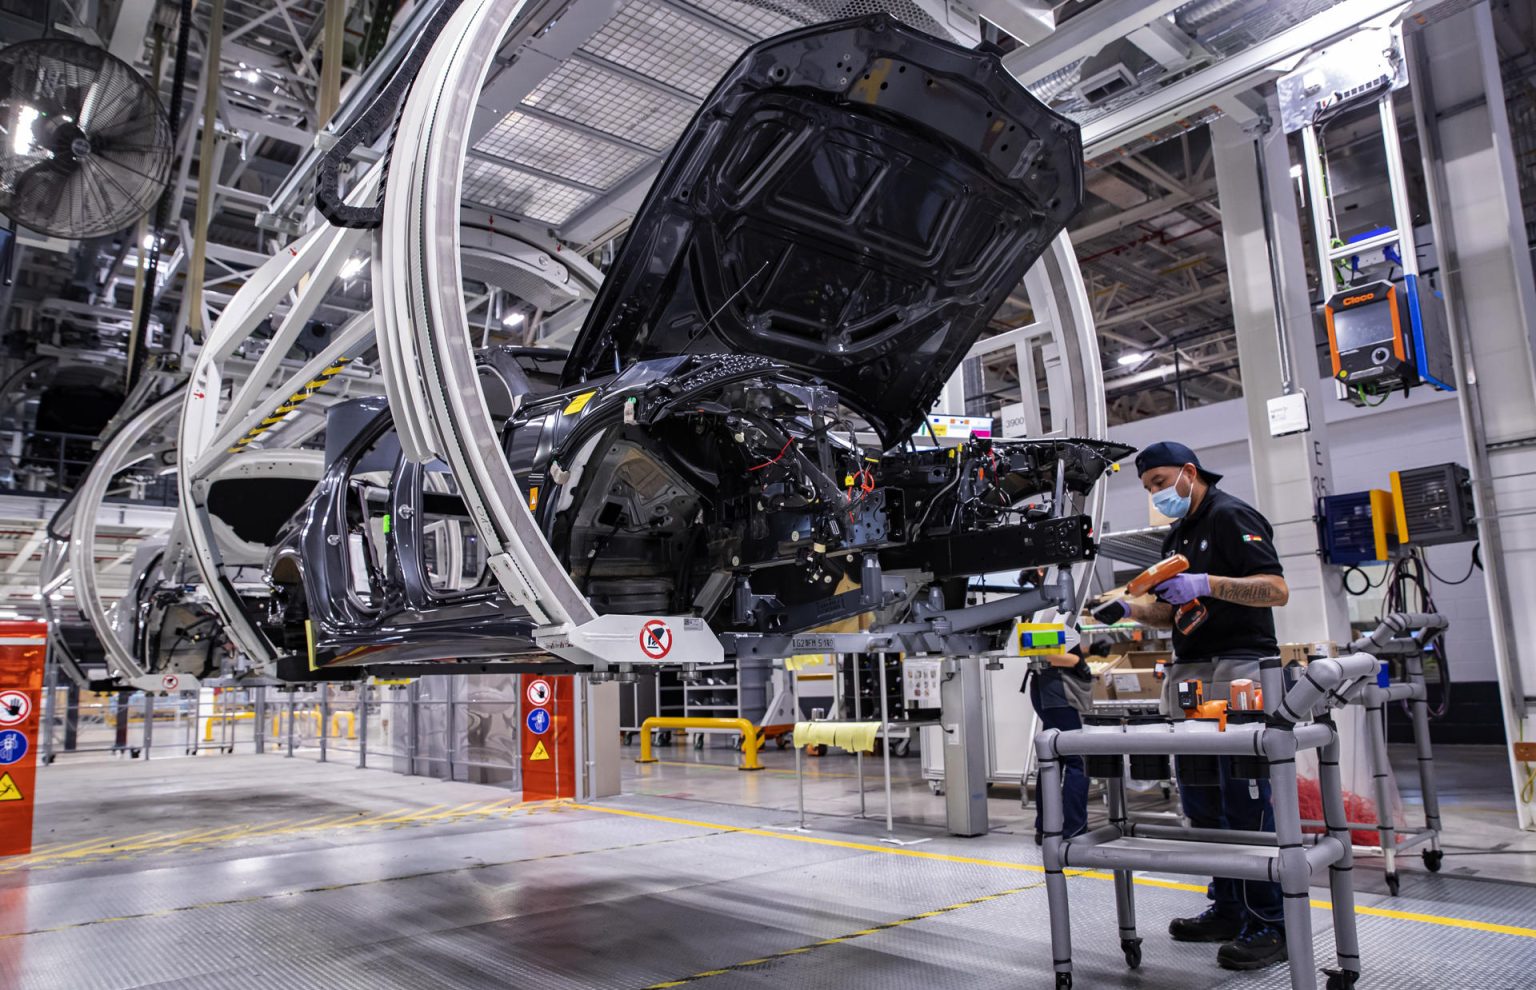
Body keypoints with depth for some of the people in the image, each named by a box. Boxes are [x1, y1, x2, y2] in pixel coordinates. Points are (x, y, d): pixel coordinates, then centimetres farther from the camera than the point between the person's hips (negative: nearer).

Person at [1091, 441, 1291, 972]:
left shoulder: (1231, 516, -6)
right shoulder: (1176, 538, 21)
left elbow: (1276, 590, -16)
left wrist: (1207, 583, -26)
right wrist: (1129, 609, 6)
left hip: (1236, 669, -9)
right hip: (1190, 678, 9)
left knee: (1246, 801, -7)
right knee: (1202, 802, 11)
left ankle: (1269, 923, 1)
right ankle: (1228, 909, 20)